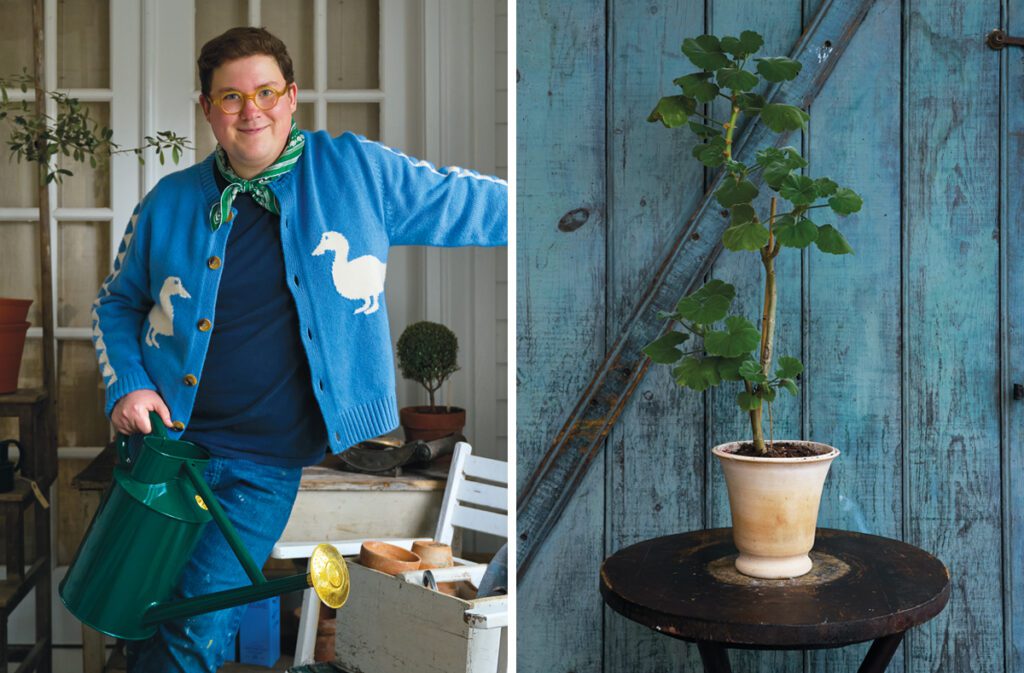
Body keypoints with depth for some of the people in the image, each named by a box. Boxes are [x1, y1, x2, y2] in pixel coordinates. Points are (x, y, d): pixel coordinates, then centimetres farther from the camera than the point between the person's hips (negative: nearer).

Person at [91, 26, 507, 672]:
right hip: (166, 439, 3)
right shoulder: (170, 202, 3)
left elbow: (473, 205, 2)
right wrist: (127, 384, -1)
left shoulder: (357, 171, -4)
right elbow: (117, 303, 16)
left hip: (265, 465, -2)